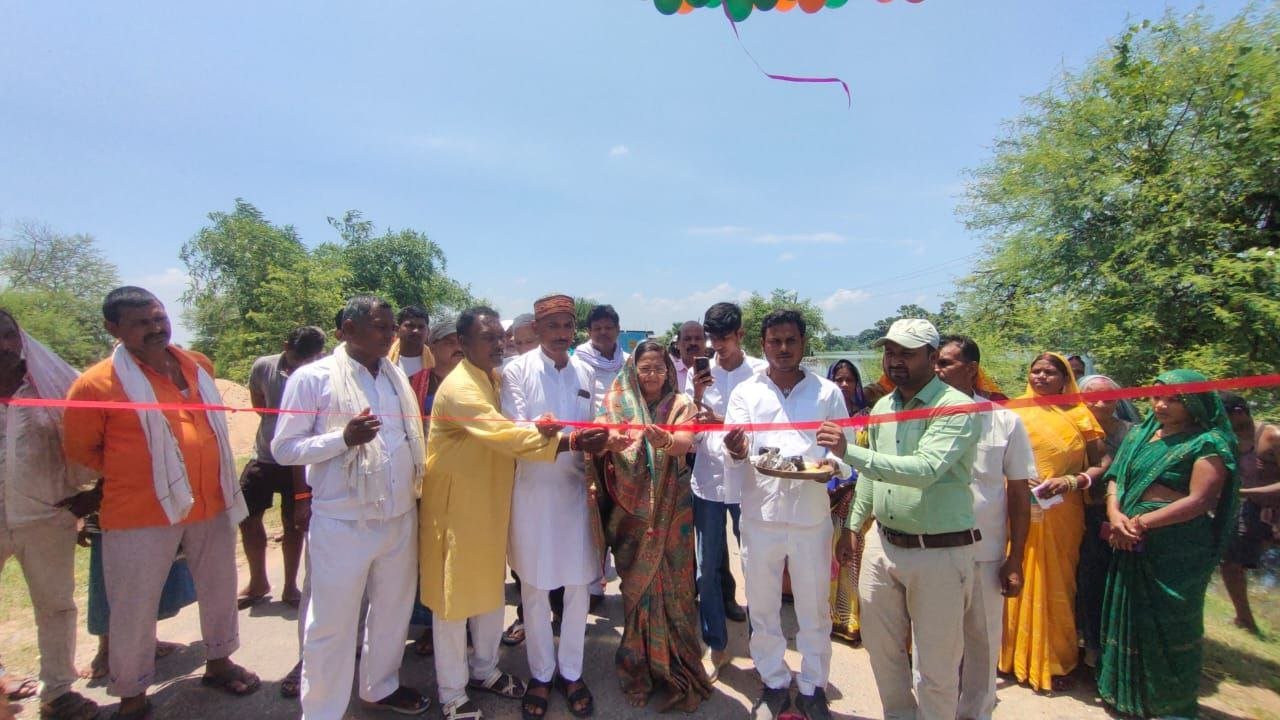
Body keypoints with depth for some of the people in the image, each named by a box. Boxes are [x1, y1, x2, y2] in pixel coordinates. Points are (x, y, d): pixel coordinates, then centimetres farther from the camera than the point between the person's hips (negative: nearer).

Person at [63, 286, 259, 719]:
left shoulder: (198, 365, 3)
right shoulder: (98, 382, -13)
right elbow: (79, 449, -2)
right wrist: (134, 475, 3)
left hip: (212, 505, 5)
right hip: (141, 515, -5)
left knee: (219, 588, 18)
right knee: (134, 609, 9)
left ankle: (219, 662, 40)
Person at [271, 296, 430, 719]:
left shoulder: (396, 376, 7)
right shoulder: (313, 378, -9)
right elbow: (283, 448, -9)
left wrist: (414, 490, 8)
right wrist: (344, 437, -23)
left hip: (399, 518, 6)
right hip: (342, 524, -5)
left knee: (392, 609, 20)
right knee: (332, 624, 8)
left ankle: (381, 686, 42)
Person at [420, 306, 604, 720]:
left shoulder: (494, 378, 8)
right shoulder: (459, 387, -23)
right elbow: (502, 435, -32)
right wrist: (565, 441, -35)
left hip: (491, 500, 9)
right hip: (457, 504, -8)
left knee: (491, 589, 19)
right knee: (455, 596, 6)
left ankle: (483, 669, 39)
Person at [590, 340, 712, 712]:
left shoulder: (680, 404, 1)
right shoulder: (618, 403, 2)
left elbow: (686, 442, -17)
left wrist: (666, 441, -40)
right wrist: (611, 443, -38)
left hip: (672, 509, 0)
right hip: (632, 508, 0)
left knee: (672, 583, 4)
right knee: (637, 584, 8)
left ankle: (676, 667, 22)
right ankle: (641, 668, 26)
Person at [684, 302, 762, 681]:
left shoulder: (761, 372, -5)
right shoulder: (699, 373, 2)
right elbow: (693, 435, 2)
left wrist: (721, 422, -19)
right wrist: (696, 397, -13)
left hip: (747, 482, -2)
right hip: (708, 482, 2)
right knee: (707, 570, 9)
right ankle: (717, 646, 26)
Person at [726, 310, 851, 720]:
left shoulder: (828, 393, 4)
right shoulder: (745, 393, 4)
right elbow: (734, 460, -3)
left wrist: (833, 466, -20)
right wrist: (736, 452, -26)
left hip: (811, 516, 0)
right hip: (760, 516, 1)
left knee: (814, 611, 12)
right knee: (763, 609, 14)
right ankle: (774, 683, 34)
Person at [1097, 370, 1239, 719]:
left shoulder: (1208, 442, -6)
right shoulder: (1139, 434, 11)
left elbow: (1199, 500, -14)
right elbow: (1115, 478, 8)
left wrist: (1141, 522, -17)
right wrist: (1115, 515, -11)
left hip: (1179, 548, -5)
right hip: (1131, 545, 5)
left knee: (1169, 623, 5)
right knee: (1129, 615, 13)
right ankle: (1127, 690, 29)